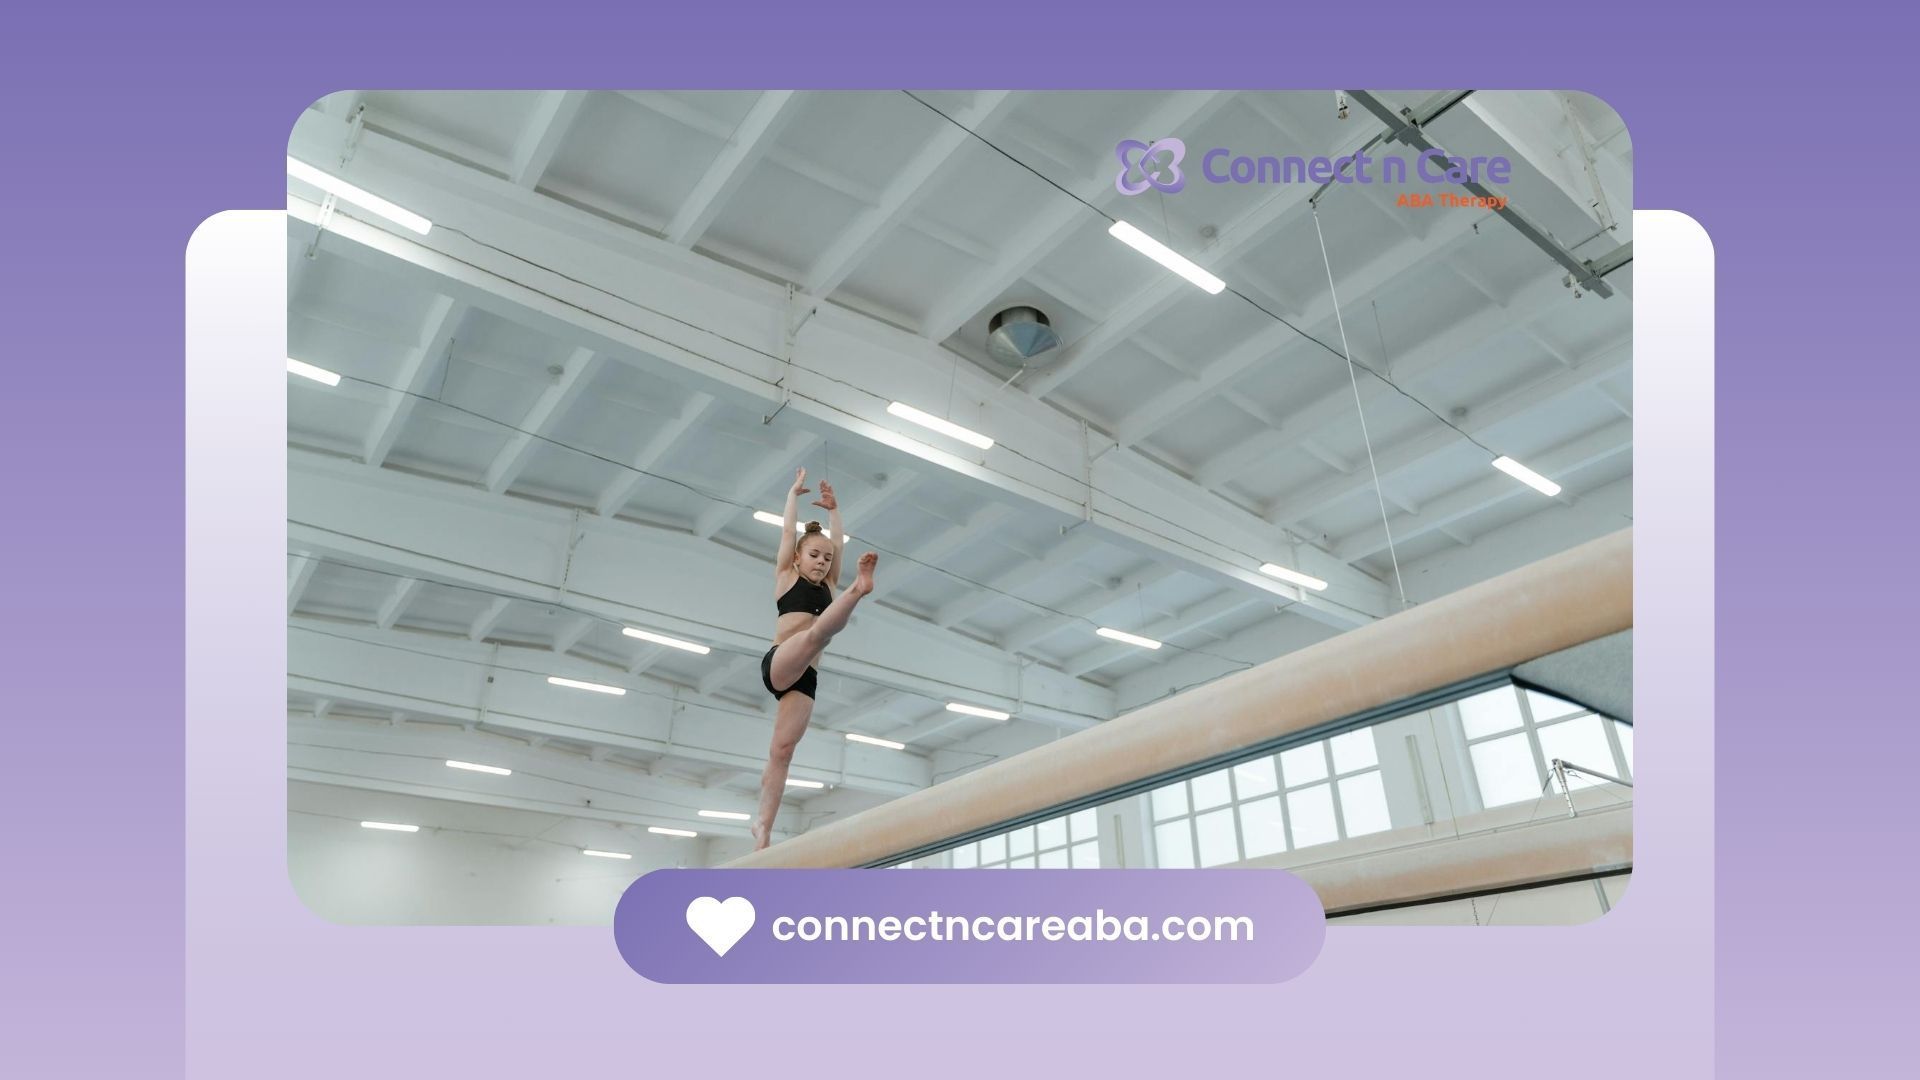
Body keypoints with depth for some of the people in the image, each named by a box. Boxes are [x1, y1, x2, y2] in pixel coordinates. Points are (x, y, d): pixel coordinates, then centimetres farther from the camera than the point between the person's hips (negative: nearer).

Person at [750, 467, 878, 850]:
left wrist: (832, 508, 35)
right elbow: (789, 531, 18)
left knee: (782, 750, -7)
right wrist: (795, 491, 29)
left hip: (804, 678, 5)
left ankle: (762, 826, -12)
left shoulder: (828, 587, 25)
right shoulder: (786, 577, 15)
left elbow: (839, 543, 27)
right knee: (818, 629, -33)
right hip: (779, 664, -5)